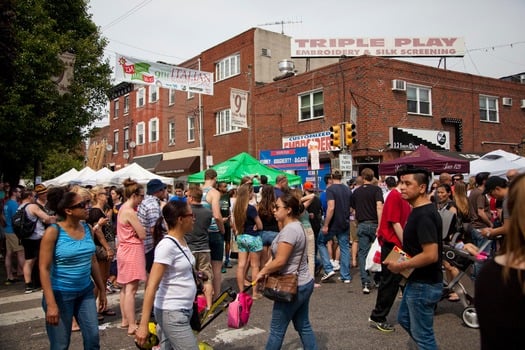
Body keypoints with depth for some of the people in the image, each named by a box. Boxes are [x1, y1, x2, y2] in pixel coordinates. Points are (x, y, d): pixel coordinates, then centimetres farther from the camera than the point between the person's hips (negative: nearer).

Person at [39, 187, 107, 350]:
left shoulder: (87, 228, 1)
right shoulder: (53, 231, -15)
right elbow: (44, 268, -16)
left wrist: (102, 290, 13)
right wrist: (51, 303, -20)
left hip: (86, 292, 5)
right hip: (60, 294, -5)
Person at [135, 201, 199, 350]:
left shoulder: (182, 241, 7)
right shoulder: (167, 245, -20)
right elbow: (152, 286, -22)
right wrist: (143, 325, -23)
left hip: (183, 310, 8)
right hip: (171, 313, -8)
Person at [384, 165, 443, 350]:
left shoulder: (424, 215, -25)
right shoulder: (420, 210, 7)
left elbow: (430, 255, -31)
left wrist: (401, 266, -21)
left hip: (424, 285, -10)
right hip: (417, 281, 10)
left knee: (422, 334, 6)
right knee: (405, 319, 25)